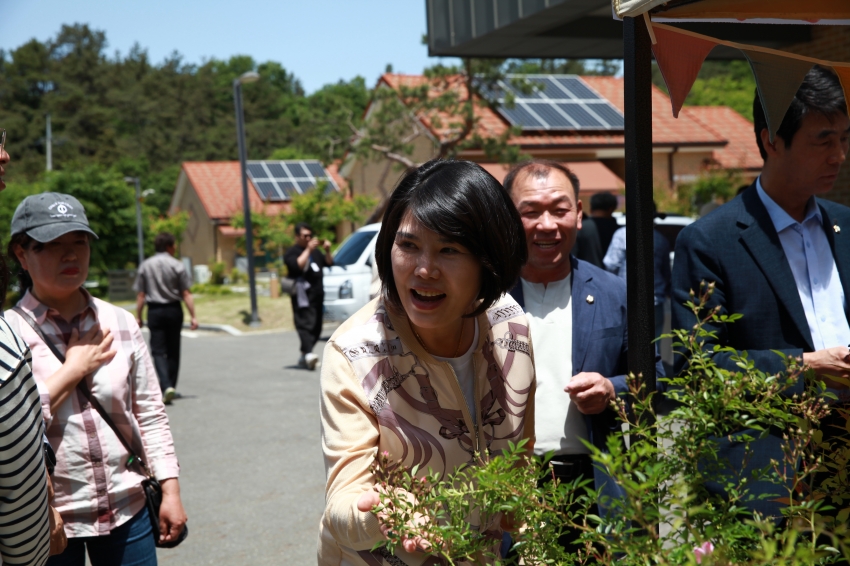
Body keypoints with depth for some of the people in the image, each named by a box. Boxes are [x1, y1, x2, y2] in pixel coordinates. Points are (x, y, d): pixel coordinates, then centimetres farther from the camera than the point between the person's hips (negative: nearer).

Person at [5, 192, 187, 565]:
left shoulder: (120, 323, 2)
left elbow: (150, 414, 6)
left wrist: (170, 491, 2)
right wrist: (74, 369, -13)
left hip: (128, 511, 3)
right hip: (48, 523, -3)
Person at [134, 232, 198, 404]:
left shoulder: (145, 266, 2)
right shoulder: (177, 265, -4)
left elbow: (141, 295, 1)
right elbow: (186, 294, -8)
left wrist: (138, 316, 6)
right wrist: (192, 316, -6)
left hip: (155, 311, 0)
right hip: (174, 309, 0)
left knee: (158, 351, -2)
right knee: (173, 350, 12)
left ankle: (166, 386, -21)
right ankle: (170, 387, 19)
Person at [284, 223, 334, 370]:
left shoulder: (315, 251, 23)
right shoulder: (292, 252, 0)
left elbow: (329, 263, 19)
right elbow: (298, 265, -18)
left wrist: (327, 251, 2)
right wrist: (308, 250, -17)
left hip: (317, 293, 8)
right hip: (303, 294, -8)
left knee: (316, 327, 7)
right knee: (305, 324, -20)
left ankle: (304, 357, 14)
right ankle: (308, 353, -34)